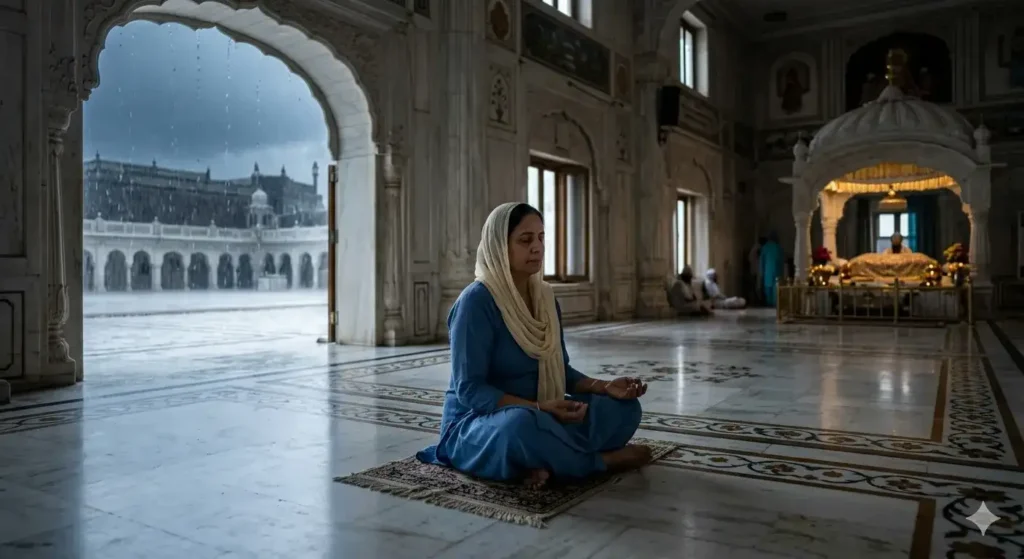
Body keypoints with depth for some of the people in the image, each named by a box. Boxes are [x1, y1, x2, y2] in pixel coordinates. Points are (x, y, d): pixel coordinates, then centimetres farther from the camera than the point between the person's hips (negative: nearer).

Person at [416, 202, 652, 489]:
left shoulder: (545, 298, 5)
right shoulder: (476, 301, -18)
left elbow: (560, 369, 10)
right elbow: (469, 390, -21)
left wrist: (604, 386, -8)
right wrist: (537, 407, -30)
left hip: (540, 418, 8)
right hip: (476, 424, -7)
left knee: (624, 406, -5)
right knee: (521, 423, -41)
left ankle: (547, 462, -23)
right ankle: (603, 461, -14)